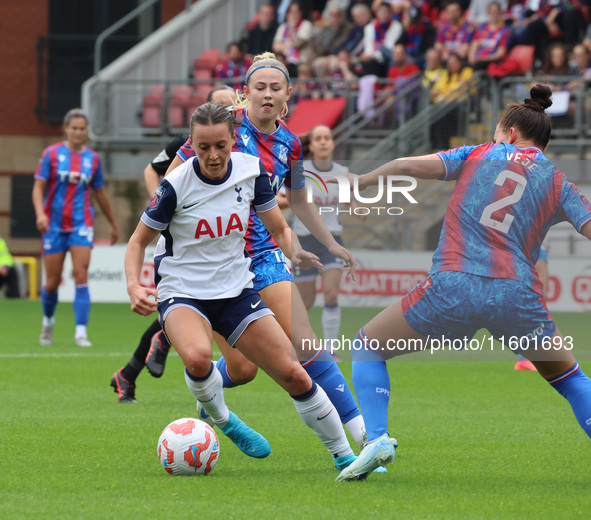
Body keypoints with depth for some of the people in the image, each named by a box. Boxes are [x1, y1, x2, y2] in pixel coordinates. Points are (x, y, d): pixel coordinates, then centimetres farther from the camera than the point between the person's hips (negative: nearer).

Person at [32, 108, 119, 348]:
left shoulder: (92, 158, 5)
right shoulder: (52, 154, -1)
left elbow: (100, 193, 16)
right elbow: (39, 186, -3)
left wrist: (113, 224, 22)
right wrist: (40, 213, -20)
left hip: (81, 224, 1)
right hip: (54, 225, -1)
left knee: (81, 276, -14)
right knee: (52, 281, 3)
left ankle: (81, 332, -14)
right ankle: (48, 321, 31)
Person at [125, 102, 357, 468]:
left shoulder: (251, 170, -6)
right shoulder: (176, 185, -16)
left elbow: (280, 229, 6)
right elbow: (139, 241, -4)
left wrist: (296, 252, -16)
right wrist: (134, 286, -22)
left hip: (236, 291, 3)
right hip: (182, 294, -3)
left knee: (293, 375, -4)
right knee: (197, 356, -36)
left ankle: (345, 455, 14)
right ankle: (221, 419, -4)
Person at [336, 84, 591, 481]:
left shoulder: (479, 155, 15)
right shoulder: (559, 184, 16)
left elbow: (409, 166, 4)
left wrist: (358, 183, 16)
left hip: (453, 287, -1)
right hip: (518, 295, 2)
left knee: (369, 346, 19)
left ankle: (376, 438, -2)